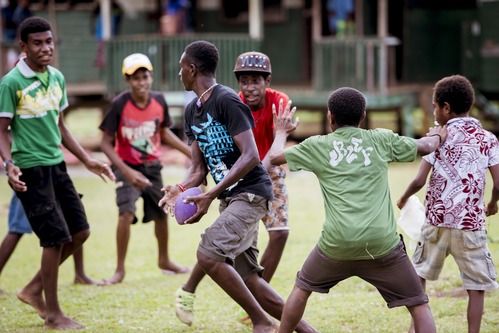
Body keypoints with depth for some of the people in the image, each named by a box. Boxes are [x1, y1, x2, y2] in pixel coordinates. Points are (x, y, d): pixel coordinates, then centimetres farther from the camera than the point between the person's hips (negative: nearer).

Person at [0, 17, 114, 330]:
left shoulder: (57, 78, 8)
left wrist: (88, 160, 16)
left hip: (56, 165, 8)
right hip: (31, 170, -8)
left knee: (80, 231, 9)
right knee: (56, 237, -6)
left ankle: (34, 289, 23)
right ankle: (53, 313, 7)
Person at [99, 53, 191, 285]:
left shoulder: (159, 101, -9)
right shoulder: (119, 105, -22)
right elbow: (106, 143, -18)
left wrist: (190, 152, 4)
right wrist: (127, 172, -26)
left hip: (152, 167, 5)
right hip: (127, 167, -5)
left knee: (161, 213, 16)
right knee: (126, 212, -22)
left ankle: (164, 261, 39)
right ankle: (120, 270, -10)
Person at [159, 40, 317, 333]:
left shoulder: (226, 101, -15)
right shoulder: (192, 111, 13)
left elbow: (251, 157, -21)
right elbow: (199, 169, 14)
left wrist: (211, 196, -26)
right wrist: (182, 189, -9)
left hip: (251, 192, -9)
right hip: (230, 197, 9)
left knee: (208, 255, -22)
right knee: (247, 278, 6)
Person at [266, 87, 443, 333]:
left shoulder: (318, 146, 9)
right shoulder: (382, 139, 10)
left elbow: (274, 158, 21)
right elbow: (425, 146, 24)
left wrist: (281, 133, 42)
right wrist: (437, 135, 47)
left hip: (337, 241, 1)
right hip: (381, 241, -1)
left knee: (302, 288, 26)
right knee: (419, 305, 8)